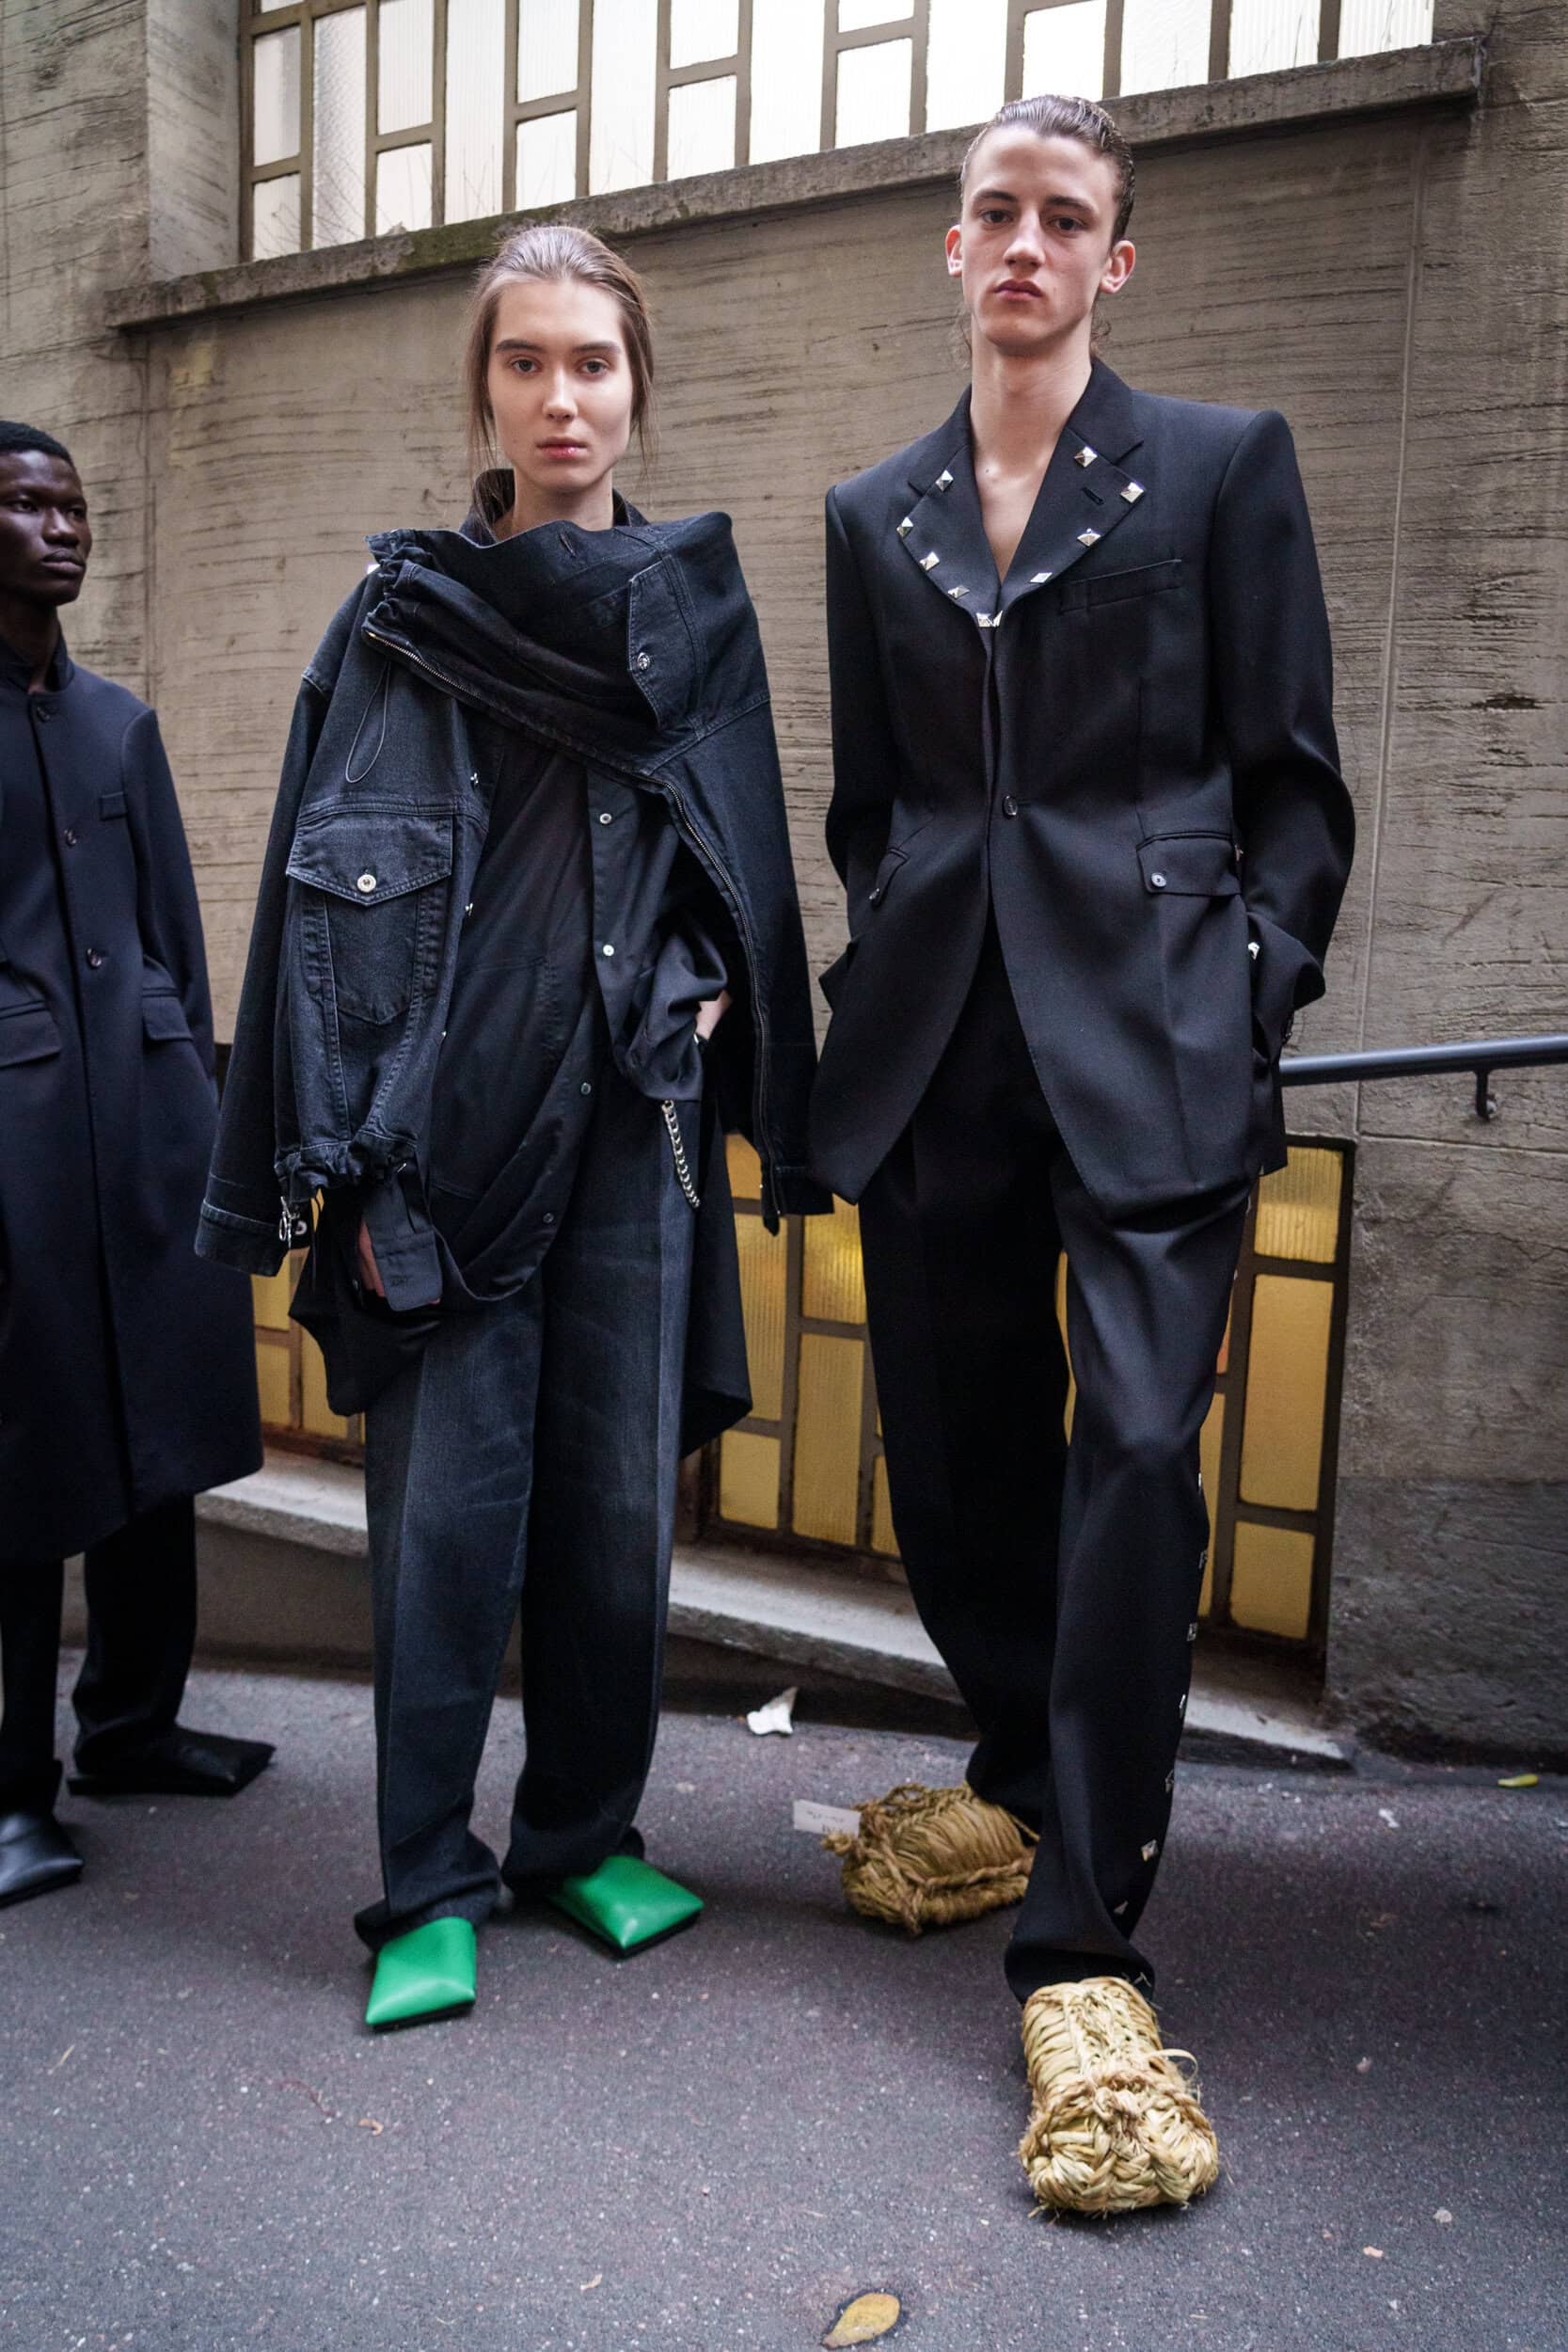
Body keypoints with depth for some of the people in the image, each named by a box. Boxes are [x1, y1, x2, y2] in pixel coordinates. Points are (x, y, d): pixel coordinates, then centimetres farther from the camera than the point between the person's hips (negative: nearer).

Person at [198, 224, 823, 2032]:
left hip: (633, 1116, 2)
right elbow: (330, 893, 0)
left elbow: (749, 863, 18)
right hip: (451, 1119, -2)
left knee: (620, 1490, 6)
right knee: (448, 1500, -1)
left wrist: (713, 989, 0)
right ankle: (430, 1887, 15)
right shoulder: (399, 616, 6)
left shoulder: (699, 610, 13)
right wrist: (350, 1163, -7)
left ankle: (586, 1832, 25)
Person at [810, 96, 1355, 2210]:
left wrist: (1252, 1010, -5)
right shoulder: (875, 517, 18)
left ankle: (1081, 1943, -1)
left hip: (1146, 1035, -3)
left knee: (1137, 1449, -13)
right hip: (937, 1046, 4)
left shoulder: (1223, 464, 8)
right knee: (955, 1445, 8)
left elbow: (1290, 779, 4)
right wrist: (888, 980, 8)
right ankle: (1024, 1775, 33)